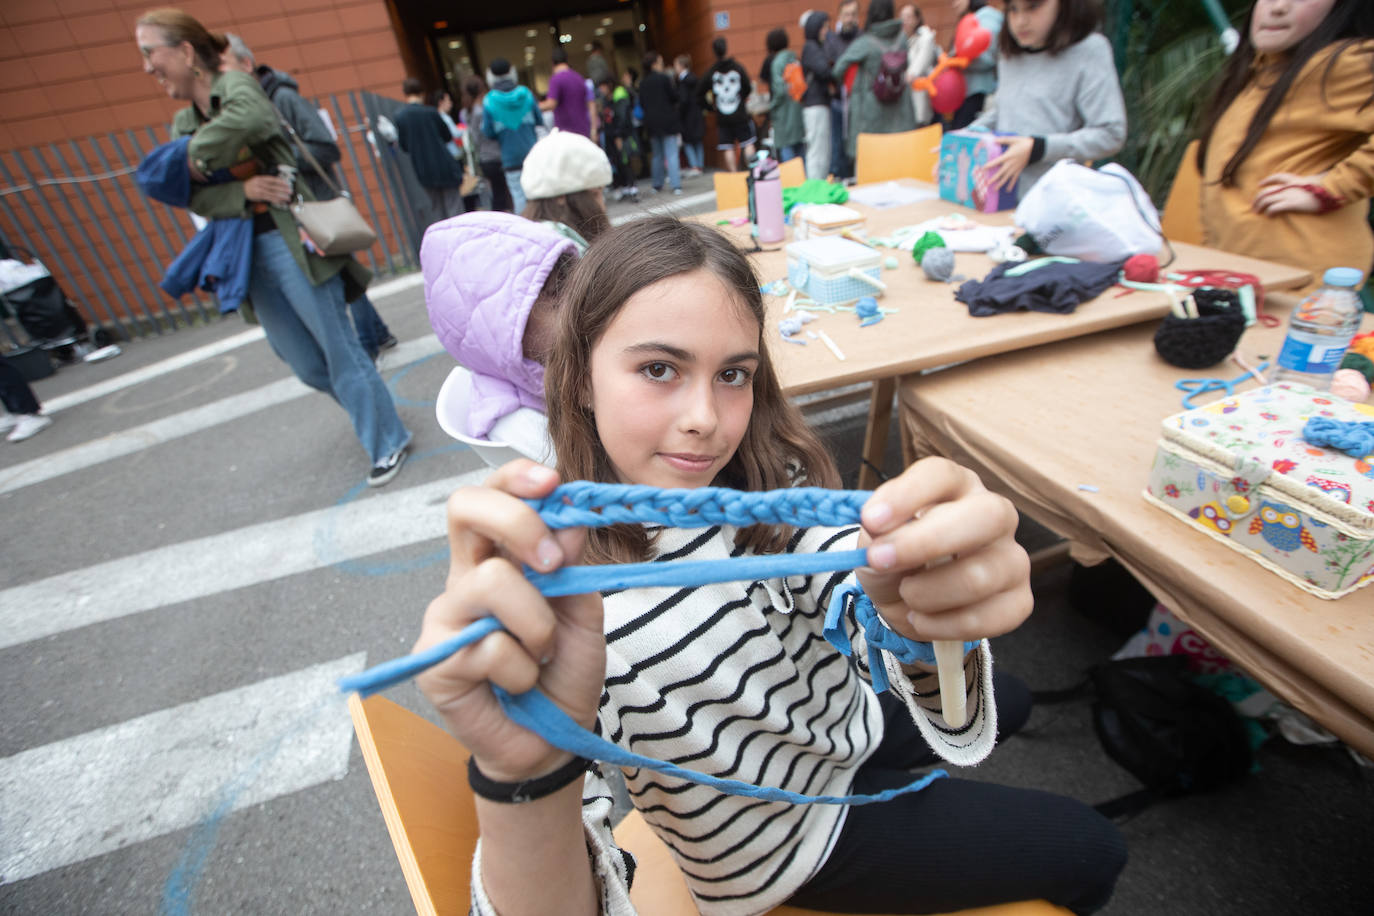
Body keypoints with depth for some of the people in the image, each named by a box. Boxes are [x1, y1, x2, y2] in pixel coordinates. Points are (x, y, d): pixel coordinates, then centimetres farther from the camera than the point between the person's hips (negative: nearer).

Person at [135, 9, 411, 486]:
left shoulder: (236, 86, -4)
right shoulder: (183, 123, 15)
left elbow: (242, 118, -29)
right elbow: (196, 197, 4)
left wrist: (198, 157, -12)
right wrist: (243, 191, -16)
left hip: (291, 243, -7)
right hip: (247, 255, 7)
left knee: (339, 349, -3)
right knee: (306, 364, 10)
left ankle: (387, 442, 10)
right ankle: (369, 408, 33)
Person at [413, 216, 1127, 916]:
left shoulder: (768, 477, -22)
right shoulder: (545, 584, -33)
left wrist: (931, 623, -53)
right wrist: (525, 775, -57)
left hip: (849, 722, 4)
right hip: (792, 839, -3)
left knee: (1009, 701, 30)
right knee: (1089, 851, 12)